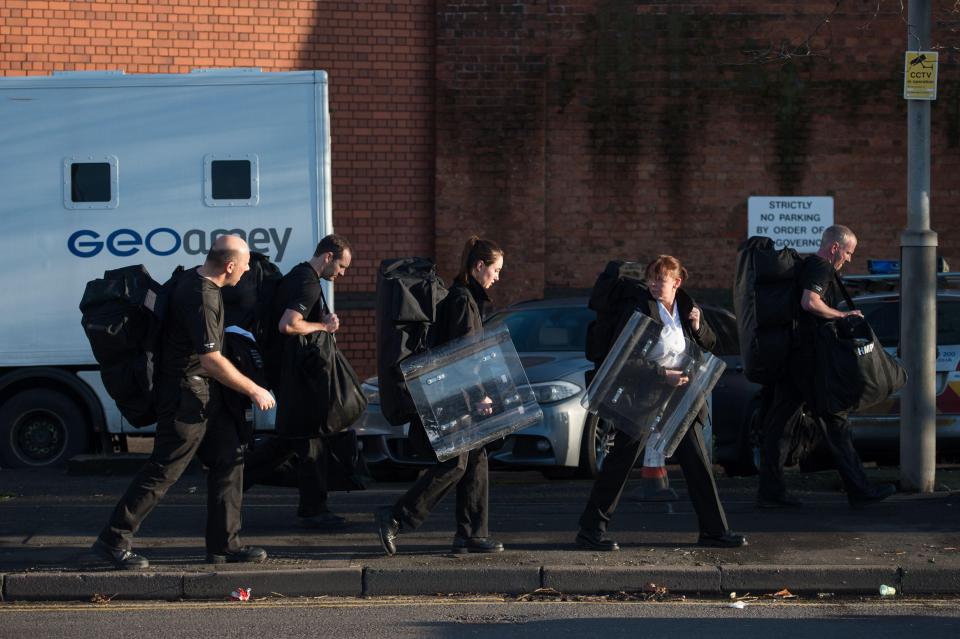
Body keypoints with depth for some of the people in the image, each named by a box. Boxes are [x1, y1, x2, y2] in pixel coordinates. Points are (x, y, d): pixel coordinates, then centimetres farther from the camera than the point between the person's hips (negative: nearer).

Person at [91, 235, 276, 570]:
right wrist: (254, 390, -17)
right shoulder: (201, 297, -24)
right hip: (186, 394, -10)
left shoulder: (192, 279, 7)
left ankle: (224, 544, 15)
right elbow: (211, 359, -25)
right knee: (164, 469, -5)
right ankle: (113, 541, 2)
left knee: (229, 458, 10)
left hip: (202, 392, 10)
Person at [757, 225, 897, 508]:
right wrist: (843, 314, -16)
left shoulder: (806, 266, 21)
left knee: (780, 423, 6)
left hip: (789, 357, 10)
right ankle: (859, 488, 2)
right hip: (809, 358, -10)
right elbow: (810, 302, -27)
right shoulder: (821, 268, -11)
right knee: (834, 421, -4)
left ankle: (771, 490, 6)